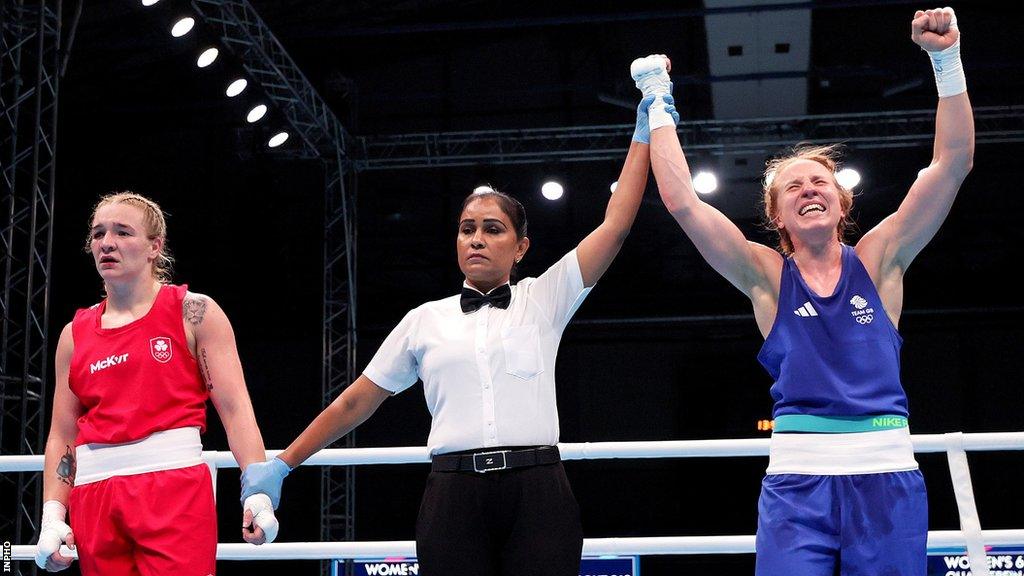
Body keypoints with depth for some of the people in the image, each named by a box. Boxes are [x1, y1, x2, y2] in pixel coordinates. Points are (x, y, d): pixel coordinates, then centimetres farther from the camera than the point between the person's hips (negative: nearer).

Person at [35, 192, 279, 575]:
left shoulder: (194, 312, 3)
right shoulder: (74, 334, 14)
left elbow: (235, 407, -3)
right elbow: (62, 437, 16)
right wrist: (52, 517, 7)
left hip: (175, 488, -4)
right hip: (93, 497, 4)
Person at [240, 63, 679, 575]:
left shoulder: (544, 300, 11)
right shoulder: (424, 321, 14)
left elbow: (615, 225, 4)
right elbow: (353, 404, 18)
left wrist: (644, 132, 4)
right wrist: (281, 465, 17)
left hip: (536, 495, -1)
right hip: (454, 498, 1)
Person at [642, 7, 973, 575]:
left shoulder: (877, 260, 7)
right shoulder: (768, 276, 5)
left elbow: (952, 164, 0)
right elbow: (681, 200, -3)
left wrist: (947, 59, -8)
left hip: (889, 476, 1)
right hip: (796, 481, -1)